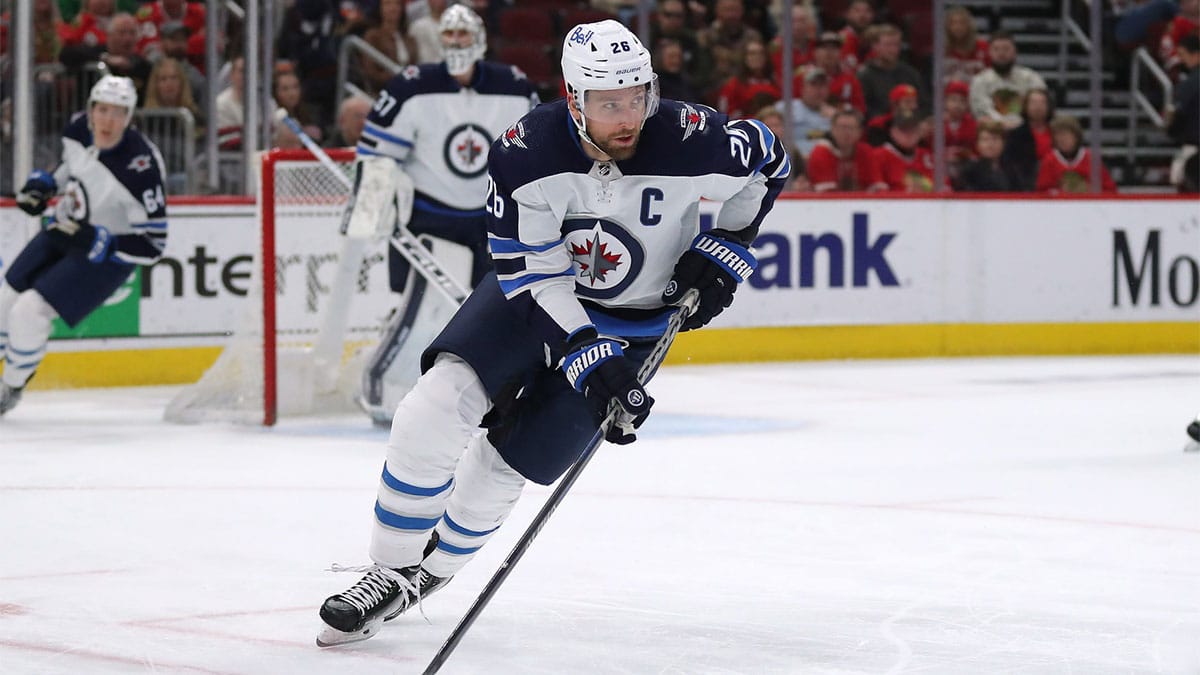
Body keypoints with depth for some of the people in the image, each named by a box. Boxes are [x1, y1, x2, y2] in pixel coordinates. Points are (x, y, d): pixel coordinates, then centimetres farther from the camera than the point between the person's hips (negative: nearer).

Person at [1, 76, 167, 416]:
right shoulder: (78, 129, -11)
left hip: (107, 253, -7)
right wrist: (44, 184, 0)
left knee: (29, 311, -16)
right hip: (65, 231, 7)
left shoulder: (140, 167, -31)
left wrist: (95, 242, -33)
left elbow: (151, 245, -26)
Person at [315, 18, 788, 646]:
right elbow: (533, 274, -21)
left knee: (507, 458, -5)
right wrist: (588, 358, -30)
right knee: (437, 406, -20)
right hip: (537, 288, 1)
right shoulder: (525, 152, -26)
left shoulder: (690, 141, -27)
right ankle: (391, 571, -5)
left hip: (633, 322, -1)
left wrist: (729, 247, -10)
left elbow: (767, 157, -4)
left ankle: (432, 569, 21)